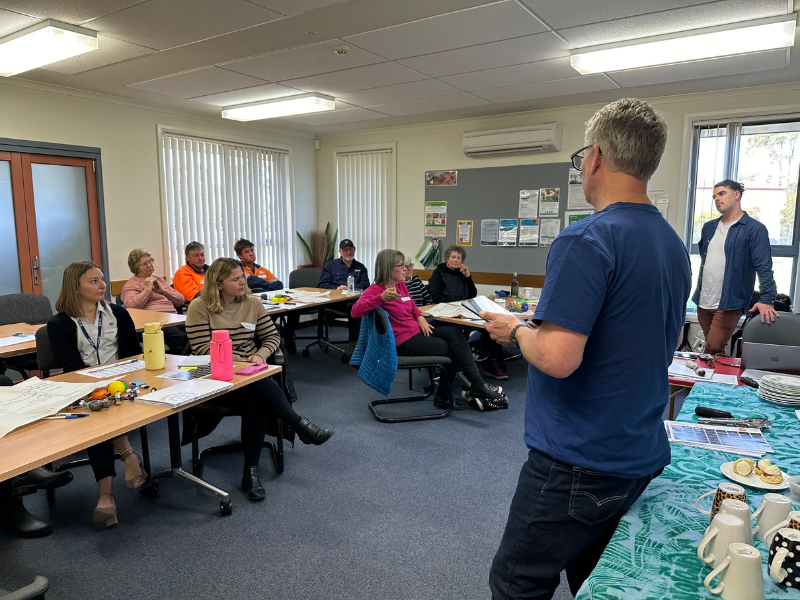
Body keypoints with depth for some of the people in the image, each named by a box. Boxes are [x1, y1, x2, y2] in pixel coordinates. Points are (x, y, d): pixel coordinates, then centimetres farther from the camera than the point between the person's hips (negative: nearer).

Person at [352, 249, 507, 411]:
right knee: (452, 348, -8)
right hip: (404, 342, -8)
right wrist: (381, 298, -42)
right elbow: (356, 311, -31)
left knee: (454, 332, -8)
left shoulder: (401, 285, 10)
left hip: (416, 331, 8)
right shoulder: (375, 290, -13)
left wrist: (420, 317, 7)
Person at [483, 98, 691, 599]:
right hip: (642, 455, 9)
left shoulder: (588, 241, -21)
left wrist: (516, 330, -8)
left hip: (580, 461, -9)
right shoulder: (674, 245, 7)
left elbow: (557, 358, -29)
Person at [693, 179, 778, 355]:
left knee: (713, 350, -11)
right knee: (712, 349, 14)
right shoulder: (709, 227, 13)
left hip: (729, 304, -6)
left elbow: (764, 267, -11)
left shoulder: (754, 229, -6)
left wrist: (766, 299, -21)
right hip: (703, 302, 6)